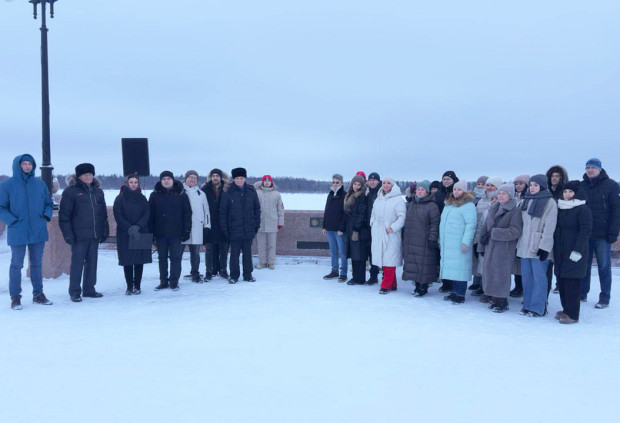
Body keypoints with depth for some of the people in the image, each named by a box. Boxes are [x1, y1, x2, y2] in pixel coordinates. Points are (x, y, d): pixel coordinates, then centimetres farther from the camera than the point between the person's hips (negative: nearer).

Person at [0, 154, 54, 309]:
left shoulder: (40, 184, 7)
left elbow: (48, 203, 16)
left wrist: (46, 215, -1)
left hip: (38, 232, 4)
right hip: (17, 233, -3)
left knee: (37, 264, 12)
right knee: (16, 265, 3)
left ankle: (38, 294, 23)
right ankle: (15, 297, 12)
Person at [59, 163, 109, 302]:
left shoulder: (98, 191, 13)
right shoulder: (71, 191, -5)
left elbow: (103, 213, 17)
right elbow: (64, 214, -8)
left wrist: (105, 231, 12)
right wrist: (68, 233, -13)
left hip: (95, 234, 6)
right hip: (79, 235, -5)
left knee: (92, 262, 11)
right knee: (77, 263, -1)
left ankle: (89, 289, 21)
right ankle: (74, 292, 8)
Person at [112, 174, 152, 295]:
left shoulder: (142, 198, 9)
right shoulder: (120, 198, 2)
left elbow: (147, 214, 1)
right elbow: (118, 216, -5)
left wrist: (137, 226, -14)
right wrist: (129, 229, -16)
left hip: (141, 234, 2)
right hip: (125, 234, -2)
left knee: (139, 260, 2)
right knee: (127, 261, -1)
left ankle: (137, 286, 10)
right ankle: (129, 286, 7)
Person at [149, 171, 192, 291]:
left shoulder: (181, 194, 0)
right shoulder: (155, 195, 4)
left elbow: (187, 213, 0)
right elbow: (150, 214, 4)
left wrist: (187, 230, -5)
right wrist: (150, 232, -2)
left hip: (176, 233, -2)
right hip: (160, 233, 2)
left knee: (176, 257, 2)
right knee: (162, 258, 10)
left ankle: (174, 282, 10)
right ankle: (163, 282, 19)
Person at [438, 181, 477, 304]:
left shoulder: (468, 205, -8)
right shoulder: (448, 204, 17)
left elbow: (471, 225, -15)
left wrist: (466, 242, -20)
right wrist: (441, 240, 24)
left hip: (459, 245, -8)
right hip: (447, 245, 8)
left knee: (459, 269, -7)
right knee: (451, 268, 11)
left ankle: (460, 295, 0)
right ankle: (454, 292, 20)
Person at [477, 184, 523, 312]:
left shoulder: (515, 211, -7)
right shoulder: (493, 208, 13)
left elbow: (515, 231, -16)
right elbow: (485, 227, 15)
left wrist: (493, 233, -16)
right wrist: (481, 246, 11)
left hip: (504, 249, -6)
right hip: (490, 247, 6)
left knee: (501, 274, -4)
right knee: (489, 272, 7)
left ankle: (502, 303, 7)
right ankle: (495, 299, 18)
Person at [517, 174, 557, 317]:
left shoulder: (550, 202, -6)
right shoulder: (526, 201, 15)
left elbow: (549, 227, -11)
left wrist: (544, 247, -17)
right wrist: (519, 244, 14)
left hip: (538, 247, -6)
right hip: (525, 246, 6)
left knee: (539, 277, -2)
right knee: (527, 277, 10)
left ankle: (538, 308, 5)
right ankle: (528, 305, 19)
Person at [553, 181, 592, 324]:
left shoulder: (583, 209, -7)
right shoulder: (560, 209, 15)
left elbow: (585, 231, -13)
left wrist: (578, 250, -20)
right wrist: (554, 250, 15)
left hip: (574, 254, -7)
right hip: (560, 253, 7)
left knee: (572, 283, -6)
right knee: (561, 281, 9)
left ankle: (572, 314, 0)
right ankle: (566, 309, 21)